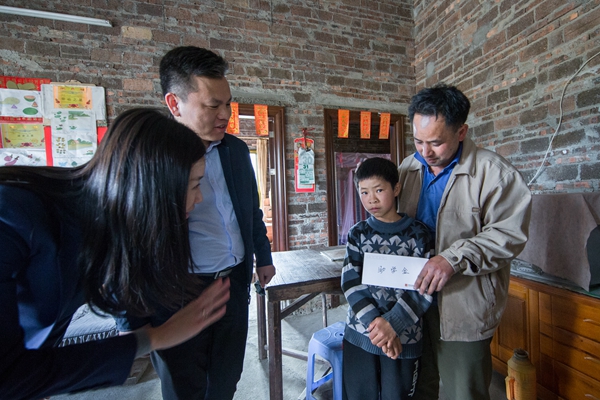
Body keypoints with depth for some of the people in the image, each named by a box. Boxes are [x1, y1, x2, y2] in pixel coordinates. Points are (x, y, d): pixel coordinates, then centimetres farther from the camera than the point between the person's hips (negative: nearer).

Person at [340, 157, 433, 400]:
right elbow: (350, 282, -8)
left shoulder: (416, 232, -6)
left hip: (403, 335, -1)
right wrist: (375, 323, -17)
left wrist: (392, 323, -18)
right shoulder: (358, 233, -1)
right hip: (360, 333, 2)